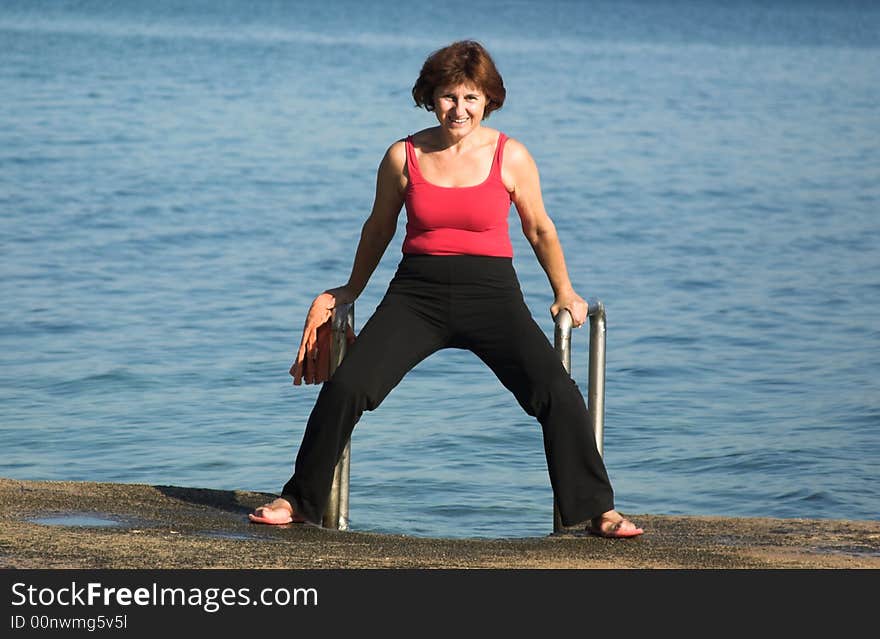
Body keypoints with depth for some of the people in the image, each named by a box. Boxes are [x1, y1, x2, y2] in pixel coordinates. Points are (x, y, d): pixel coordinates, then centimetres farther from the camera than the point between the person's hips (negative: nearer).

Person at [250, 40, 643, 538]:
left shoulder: (511, 156, -2)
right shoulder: (404, 157, 1)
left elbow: (539, 229, 14)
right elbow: (379, 228, 19)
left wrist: (565, 293, 19)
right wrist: (350, 291, 29)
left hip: (491, 293, -1)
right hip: (418, 292, 1)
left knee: (558, 393, -19)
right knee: (345, 387, -17)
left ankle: (597, 510, -6)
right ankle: (301, 501, 2)